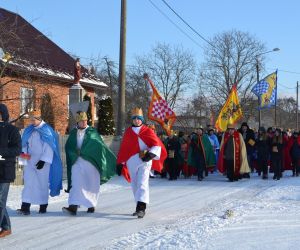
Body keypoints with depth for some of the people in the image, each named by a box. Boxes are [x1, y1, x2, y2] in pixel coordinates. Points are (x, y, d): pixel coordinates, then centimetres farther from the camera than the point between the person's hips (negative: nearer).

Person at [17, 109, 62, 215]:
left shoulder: (47, 130, -7)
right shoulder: (29, 130, 10)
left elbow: (49, 147, -10)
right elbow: (25, 144, 16)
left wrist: (43, 160, -16)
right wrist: (23, 152, -4)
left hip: (43, 162, -5)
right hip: (30, 160, 5)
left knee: (43, 183, 3)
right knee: (28, 182, -4)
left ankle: (43, 206, 15)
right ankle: (25, 207, -10)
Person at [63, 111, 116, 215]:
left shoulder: (92, 132, 5)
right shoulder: (73, 133, 12)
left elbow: (101, 146, 2)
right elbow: (68, 147, 9)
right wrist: (76, 152, -5)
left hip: (90, 162, -1)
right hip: (77, 162, 1)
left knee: (91, 185, 4)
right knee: (76, 184, -10)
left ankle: (91, 205, 19)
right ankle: (73, 207, -19)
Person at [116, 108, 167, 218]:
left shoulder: (148, 131, 4)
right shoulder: (128, 132, 13)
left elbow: (157, 145, -5)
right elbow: (123, 148, 15)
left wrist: (151, 154, -22)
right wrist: (120, 163, 13)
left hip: (145, 161, -4)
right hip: (131, 161, 4)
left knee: (142, 184, -16)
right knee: (135, 185, 9)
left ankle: (141, 208, -24)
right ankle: (140, 208, 20)